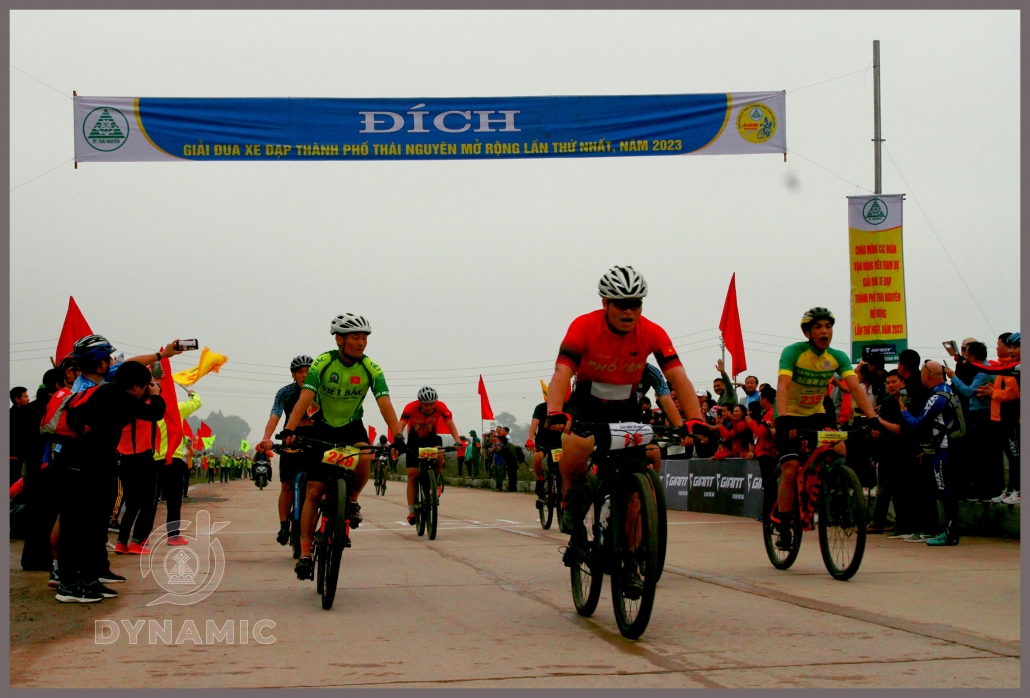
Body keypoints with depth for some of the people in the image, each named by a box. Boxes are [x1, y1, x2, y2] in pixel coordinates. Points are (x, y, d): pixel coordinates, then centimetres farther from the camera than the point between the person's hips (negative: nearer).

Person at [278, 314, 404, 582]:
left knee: (364, 458, -33)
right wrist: (289, 430, -43)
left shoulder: (371, 369, -15)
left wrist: (397, 436, -39)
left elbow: (385, 403, -24)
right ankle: (305, 553, 0)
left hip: (352, 427, 1)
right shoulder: (322, 363, -19)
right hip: (322, 429, -1)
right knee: (314, 492, -7)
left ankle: (352, 499, -2)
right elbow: (305, 398, -29)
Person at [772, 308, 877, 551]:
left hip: (816, 414, 4)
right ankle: (784, 529, -5)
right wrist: (783, 418, -49)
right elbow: (782, 386, -33)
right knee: (790, 471, -16)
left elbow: (855, 387, -21)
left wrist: (872, 416, -36)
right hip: (791, 415, -4)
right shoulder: (793, 352, -21)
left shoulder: (838, 357, -10)